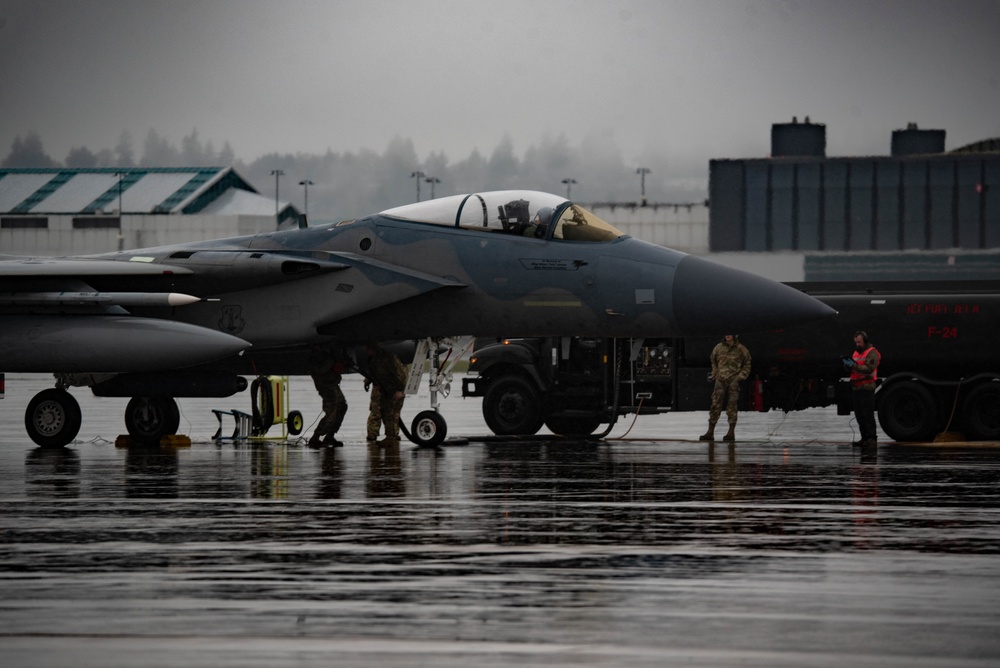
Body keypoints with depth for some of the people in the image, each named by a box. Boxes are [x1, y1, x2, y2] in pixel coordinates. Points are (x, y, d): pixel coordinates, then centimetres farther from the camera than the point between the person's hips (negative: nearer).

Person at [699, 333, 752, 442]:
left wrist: (741, 376, -2)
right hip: (720, 380, 2)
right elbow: (713, 361, 21)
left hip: (734, 381, -2)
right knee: (715, 405, -2)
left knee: (732, 407, -3)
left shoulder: (741, 349, 0)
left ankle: (731, 432, 1)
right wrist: (715, 374, 9)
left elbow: (747, 364, 9)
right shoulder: (718, 348, 6)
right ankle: (710, 432, -1)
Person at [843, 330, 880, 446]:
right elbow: (849, 369, 17)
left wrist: (854, 365, -26)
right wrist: (847, 364, -6)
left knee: (868, 414, -10)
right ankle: (865, 438, 12)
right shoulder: (856, 352, 20)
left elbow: (869, 368, -19)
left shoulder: (871, 353, -6)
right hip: (857, 388, 8)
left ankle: (871, 438, -9)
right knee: (859, 415, 8)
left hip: (867, 388, -8)